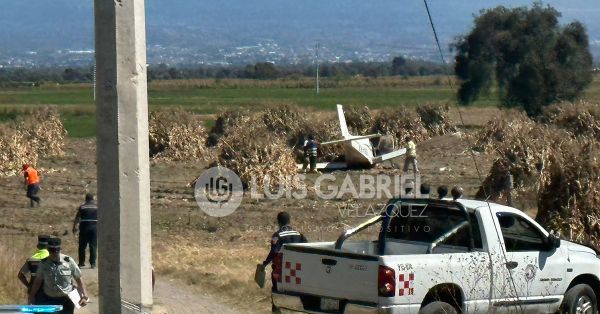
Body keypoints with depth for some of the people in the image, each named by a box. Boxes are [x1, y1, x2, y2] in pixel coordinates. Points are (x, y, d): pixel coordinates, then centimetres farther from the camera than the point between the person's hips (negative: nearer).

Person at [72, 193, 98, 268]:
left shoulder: (82, 207, 0)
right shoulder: (97, 207, 3)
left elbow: (77, 218, 0)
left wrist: (74, 227, 8)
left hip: (84, 227, -1)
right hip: (94, 227, 1)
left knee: (82, 246, 9)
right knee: (93, 246, 4)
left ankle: (81, 262, 13)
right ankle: (93, 263, 0)